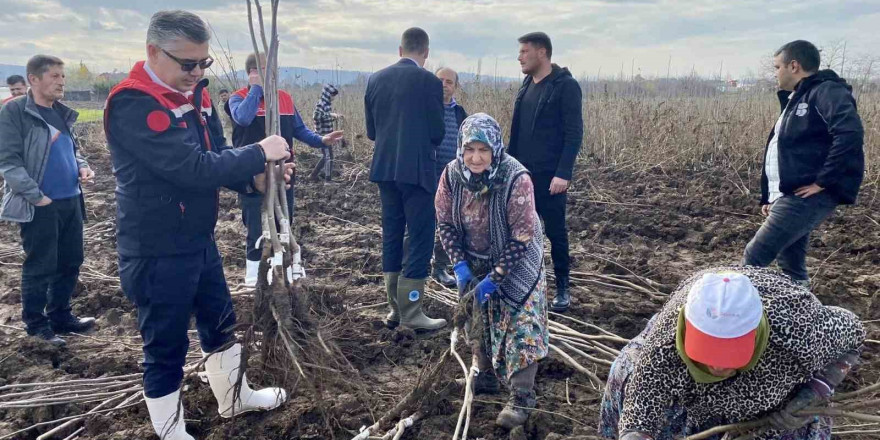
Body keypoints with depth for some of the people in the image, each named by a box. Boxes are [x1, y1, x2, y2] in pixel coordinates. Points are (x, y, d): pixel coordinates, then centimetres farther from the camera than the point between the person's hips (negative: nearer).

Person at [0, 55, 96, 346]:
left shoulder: (63, 114, 13)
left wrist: (82, 167, 4)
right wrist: (36, 196, -19)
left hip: (70, 201, 7)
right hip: (39, 206, -7)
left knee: (71, 262, 13)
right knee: (40, 267, 3)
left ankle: (60, 316, 28)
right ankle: (36, 324, 18)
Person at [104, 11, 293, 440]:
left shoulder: (194, 94, 5)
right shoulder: (133, 105, -24)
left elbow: (218, 158, 5)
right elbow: (193, 169, -31)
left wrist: (256, 178, -14)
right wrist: (259, 153, -21)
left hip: (200, 241, 9)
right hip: (157, 255, -9)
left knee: (220, 325, 24)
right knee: (166, 348, 7)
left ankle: (233, 398, 47)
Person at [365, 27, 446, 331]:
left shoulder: (375, 79, 7)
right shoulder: (429, 82, -9)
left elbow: (371, 131, 10)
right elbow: (437, 132, -6)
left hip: (384, 168, 6)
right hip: (416, 169, -6)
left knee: (391, 237, 13)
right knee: (421, 239, 1)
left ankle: (394, 309, 20)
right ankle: (411, 314, 4)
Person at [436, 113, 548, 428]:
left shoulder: (516, 179, -31)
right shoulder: (452, 174, -18)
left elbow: (522, 237, -26)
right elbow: (445, 223, -6)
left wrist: (495, 277, -26)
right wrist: (460, 264, -17)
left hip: (516, 261, -4)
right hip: (475, 261, 4)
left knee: (522, 325, -6)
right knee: (479, 318, 16)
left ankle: (522, 398, 7)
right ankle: (485, 375, 37)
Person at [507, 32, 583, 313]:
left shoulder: (566, 85, -9)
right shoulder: (527, 85, 13)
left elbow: (574, 133, -14)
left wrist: (563, 173, -21)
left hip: (551, 176, -6)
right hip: (523, 173, 6)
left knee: (555, 232, 4)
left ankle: (562, 289, 17)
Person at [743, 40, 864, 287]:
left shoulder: (827, 92, -10)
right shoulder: (797, 99, 21)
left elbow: (850, 134, -27)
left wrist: (823, 181, -23)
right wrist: (769, 197, 18)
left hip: (807, 197, -10)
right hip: (792, 196, 10)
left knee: (754, 257, -14)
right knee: (790, 263, 13)